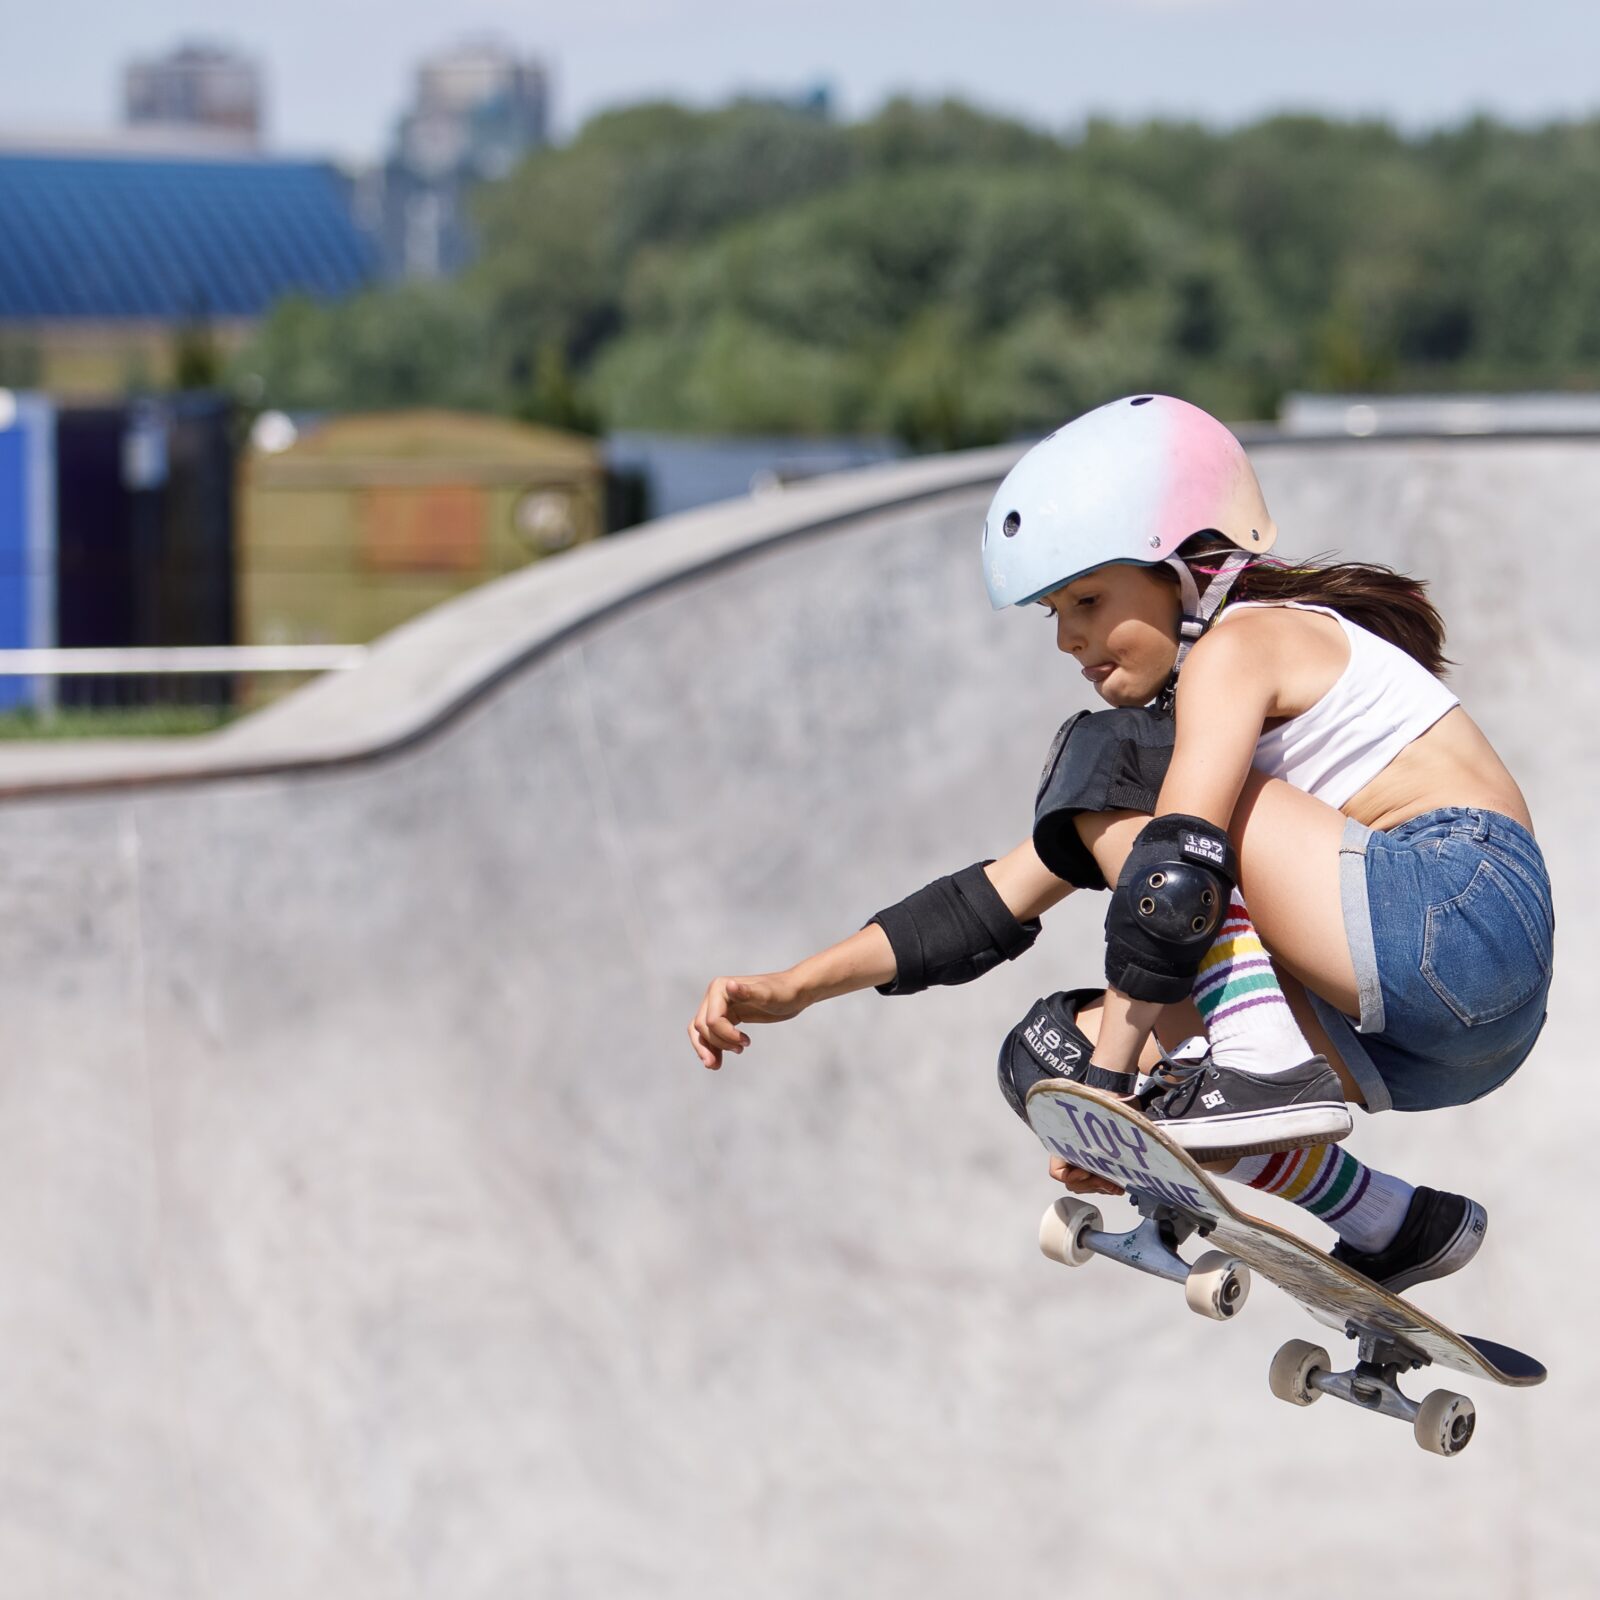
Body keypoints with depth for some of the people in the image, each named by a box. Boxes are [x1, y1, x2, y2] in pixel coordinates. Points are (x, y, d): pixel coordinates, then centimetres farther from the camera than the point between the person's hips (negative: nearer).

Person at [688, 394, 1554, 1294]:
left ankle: (1263, 1071, -22)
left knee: (1115, 771, -10)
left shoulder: (1242, 641, -6)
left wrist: (1115, 1086, -17)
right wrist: (795, 990, 16)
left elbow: (1177, 875, -19)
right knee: (1056, 1055, 2)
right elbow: (999, 900, 22)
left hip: (1460, 911, -9)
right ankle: (1383, 1227, -2)